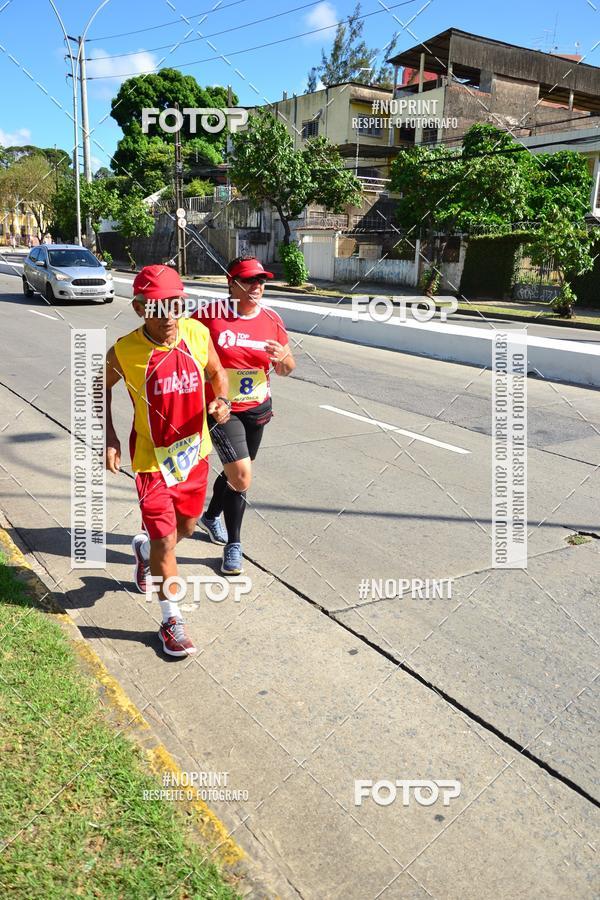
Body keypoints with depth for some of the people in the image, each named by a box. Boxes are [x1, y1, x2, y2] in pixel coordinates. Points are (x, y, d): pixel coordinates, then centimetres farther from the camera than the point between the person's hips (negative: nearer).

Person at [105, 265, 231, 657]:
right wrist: (109, 437, -4)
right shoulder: (124, 351, -18)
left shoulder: (198, 334, -12)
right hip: (153, 459, -4)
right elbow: (101, 387, 3)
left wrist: (221, 400, -15)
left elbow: (217, 372, 6)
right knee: (166, 540, -1)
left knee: (186, 526, 21)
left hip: (195, 452, 4)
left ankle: (145, 548, 55)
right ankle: (171, 619, 20)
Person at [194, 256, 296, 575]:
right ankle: (233, 545, 8)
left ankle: (211, 516, 49)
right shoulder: (209, 315, -15)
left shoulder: (271, 319, -2)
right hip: (221, 408, -5)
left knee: (235, 472, 20)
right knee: (242, 475, -13)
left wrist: (284, 358, -18)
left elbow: (286, 369, 5)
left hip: (257, 409, 5)